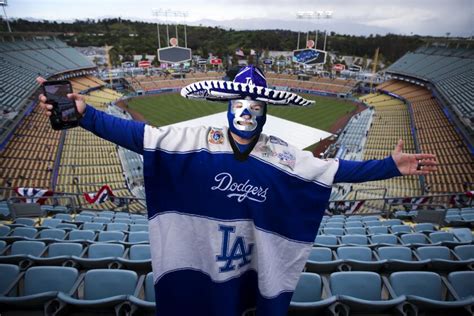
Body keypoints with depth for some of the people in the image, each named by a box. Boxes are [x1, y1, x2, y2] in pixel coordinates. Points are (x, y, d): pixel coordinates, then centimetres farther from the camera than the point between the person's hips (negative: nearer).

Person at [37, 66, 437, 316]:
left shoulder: (281, 155, -6)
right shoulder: (198, 141, -12)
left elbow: (335, 170, -4)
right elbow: (141, 135, -17)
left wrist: (391, 166, -8)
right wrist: (85, 114, -26)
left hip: (258, 264, 2)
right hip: (201, 256, -1)